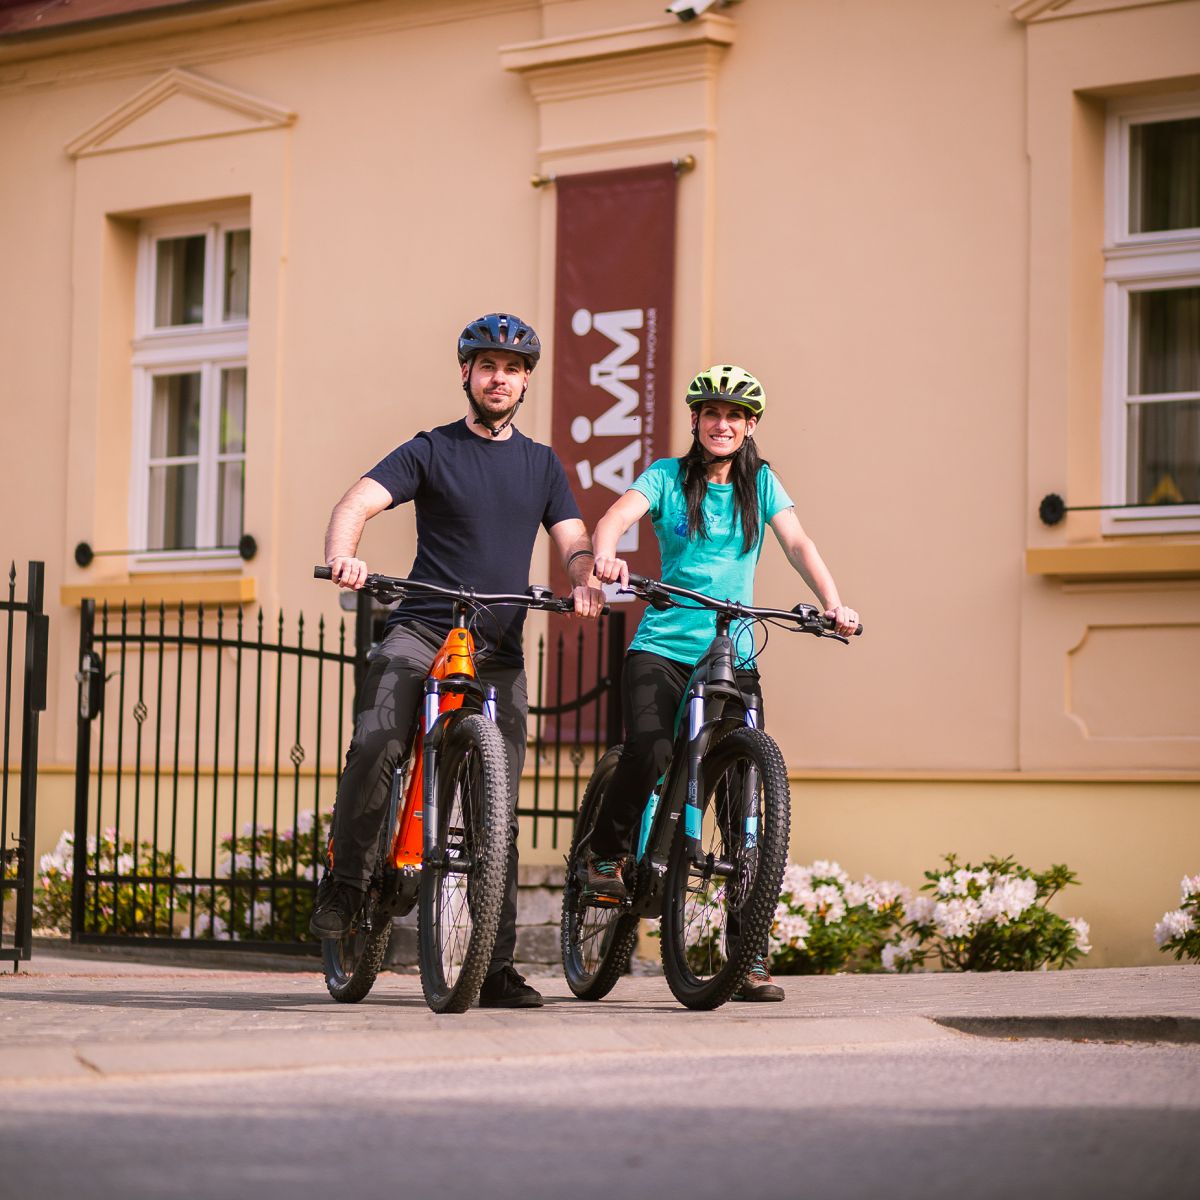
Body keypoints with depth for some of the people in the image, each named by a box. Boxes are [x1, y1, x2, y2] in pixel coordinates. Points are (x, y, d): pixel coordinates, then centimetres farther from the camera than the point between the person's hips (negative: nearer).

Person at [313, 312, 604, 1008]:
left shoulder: (541, 463, 17)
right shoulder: (431, 451, 5)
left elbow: (573, 542, 10)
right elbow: (358, 504, -8)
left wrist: (586, 582, -14)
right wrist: (344, 556, -30)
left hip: (500, 651, 3)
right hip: (421, 631, -3)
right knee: (375, 747, -30)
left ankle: (497, 967, 5)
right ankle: (347, 883, -10)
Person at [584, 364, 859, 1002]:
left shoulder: (762, 485, 11)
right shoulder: (667, 477, 4)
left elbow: (797, 544, -1)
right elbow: (617, 515, -13)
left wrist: (833, 603, -19)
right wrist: (605, 555, -36)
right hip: (662, 647, -2)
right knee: (649, 751, -28)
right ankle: (606, 852, 3)